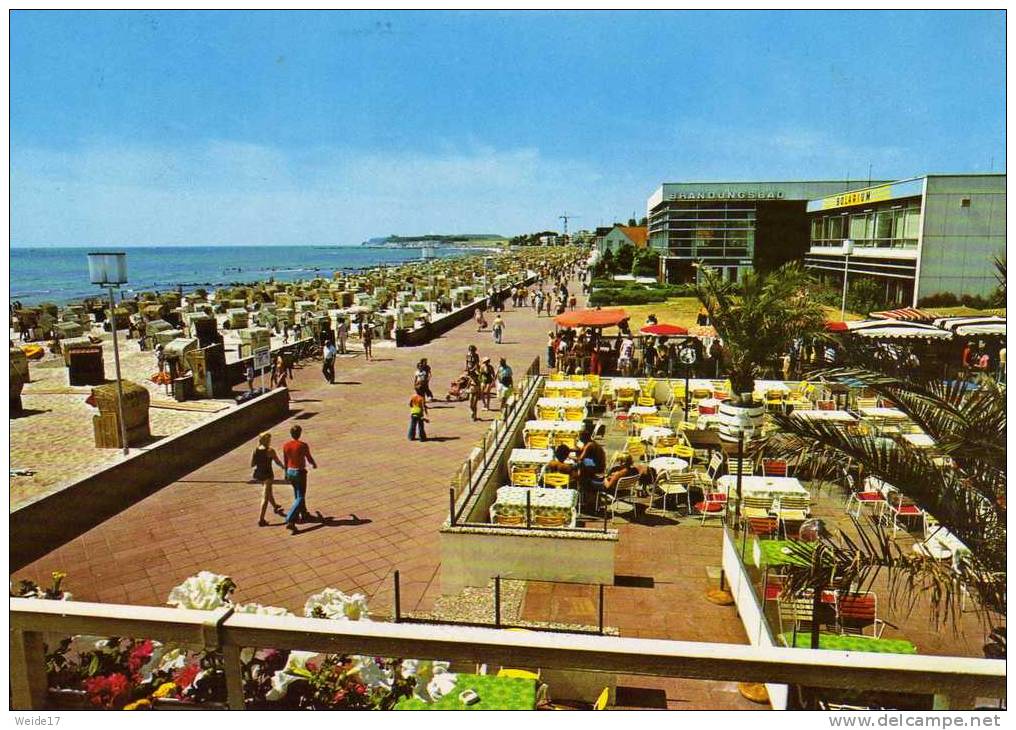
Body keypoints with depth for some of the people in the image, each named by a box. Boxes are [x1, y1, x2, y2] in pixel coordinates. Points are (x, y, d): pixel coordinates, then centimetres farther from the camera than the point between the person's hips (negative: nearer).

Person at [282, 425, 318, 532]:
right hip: (300, 472, -6)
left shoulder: (285, 445, -3)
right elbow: (309, 459, -8)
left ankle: (304, 514, 41)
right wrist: (314, 464, 15)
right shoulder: (303, 445, -19)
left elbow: (285, 461, 6)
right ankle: (290, 521, -15)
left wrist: (286, 474, 19)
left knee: (298, 494, 25)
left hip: (290, 472, 6)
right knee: (300, 498, -2)